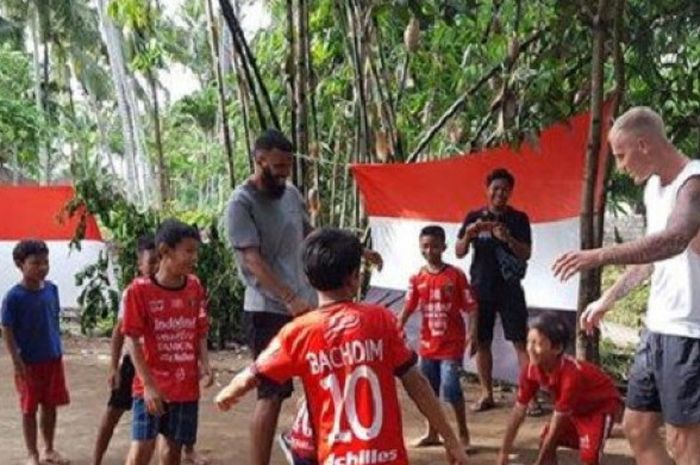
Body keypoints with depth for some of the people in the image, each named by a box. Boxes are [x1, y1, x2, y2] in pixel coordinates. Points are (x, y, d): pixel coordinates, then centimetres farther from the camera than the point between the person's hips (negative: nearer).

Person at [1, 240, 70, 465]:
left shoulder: (52, 289, -1)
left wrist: (58, 351, 11)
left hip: (53, 359, 5)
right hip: (29, 362, -5)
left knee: (50, 406, 14)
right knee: (29, 409, 8)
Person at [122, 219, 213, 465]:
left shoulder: (195, 287, 1)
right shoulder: (139, 289, -14)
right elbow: (133, 340, -12)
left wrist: (205, 365, -7)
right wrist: (148, 384, -17)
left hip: (186, 384, 4)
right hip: (152, 384, -4)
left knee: (174, 444, 12)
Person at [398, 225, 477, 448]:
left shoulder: (456, 275, -8)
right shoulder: (417, 278, 1)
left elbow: (470, 307, -7)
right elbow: (408, 308, -2)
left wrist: (472, 334, -15)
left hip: (451, 343, -4)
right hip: (428, 343, 5)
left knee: (450, 388, -11)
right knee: (429, 388, 13)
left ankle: (463, 433, 6)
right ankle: (432, 433, 29)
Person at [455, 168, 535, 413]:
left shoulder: (519, 219, 2)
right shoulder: (474, 217, 5)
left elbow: (526, 254, -4)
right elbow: (459, 253, 2)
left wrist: (507, 239, -22)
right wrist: (468, 234, -17)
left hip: (510, 289, -2)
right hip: (481, 288, 2)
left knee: (521, 341, -6)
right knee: (481, 342, 6)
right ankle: (486, 394, 16)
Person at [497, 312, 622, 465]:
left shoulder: (571, 375, -40)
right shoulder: (532, 370, -20)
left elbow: (557, 425, -34)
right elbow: (518, 411, -11)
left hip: (603, 405, -7)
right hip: (578, 407, 7)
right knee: (546, 444, -2)